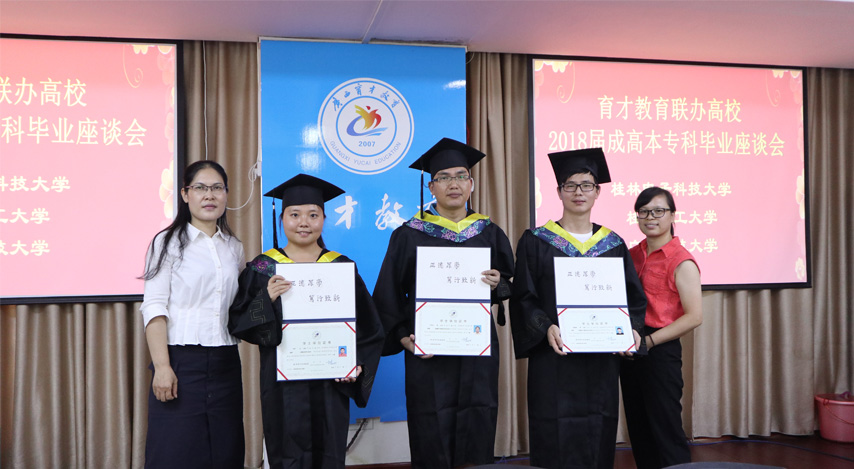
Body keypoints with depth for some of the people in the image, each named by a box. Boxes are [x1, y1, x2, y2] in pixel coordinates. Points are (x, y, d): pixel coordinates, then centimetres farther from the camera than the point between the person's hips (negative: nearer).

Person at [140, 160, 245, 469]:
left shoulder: (234, 247, 13)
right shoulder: (168, 242, 0)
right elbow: (154, 307, -8)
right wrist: (162, 367, -16)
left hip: (225, 363, 4)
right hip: (182, 362, -4)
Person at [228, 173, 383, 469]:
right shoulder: (262, 268, 2)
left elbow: (369, 327, 5)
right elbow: (238, 323, -4)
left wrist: (357, 364, -9)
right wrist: (266, 299, -20)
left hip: (329, 383, 1)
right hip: (282, 386, -1)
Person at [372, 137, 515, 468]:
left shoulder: (489, 233, 8)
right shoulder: (410, 235, 0)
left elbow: (511, 288, 14)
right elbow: (388, 295, 0)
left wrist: (497, 285, -9)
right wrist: (404, 338, -12)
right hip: (428, 353, -2)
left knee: (477, 438, 5)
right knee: (432, 442, 0)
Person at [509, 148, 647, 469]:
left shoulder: (613, 244, 10)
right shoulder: (535, 241, 1)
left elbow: (634, 297, 10)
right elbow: (523, 298, -4)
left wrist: (632, 329, -9)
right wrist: (545, 328, -21)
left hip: (602, 361, 3)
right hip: (553, 361, -3)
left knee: (599, 441, 7)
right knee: (556, 442, -2)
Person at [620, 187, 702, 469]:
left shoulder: (681, 262, -10)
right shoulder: (632, 255, 9)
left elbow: (694, 316, -15)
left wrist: (649, 341, -17)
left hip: (660, 351, -7)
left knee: (665, 430, 0)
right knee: (638, 429, 14)